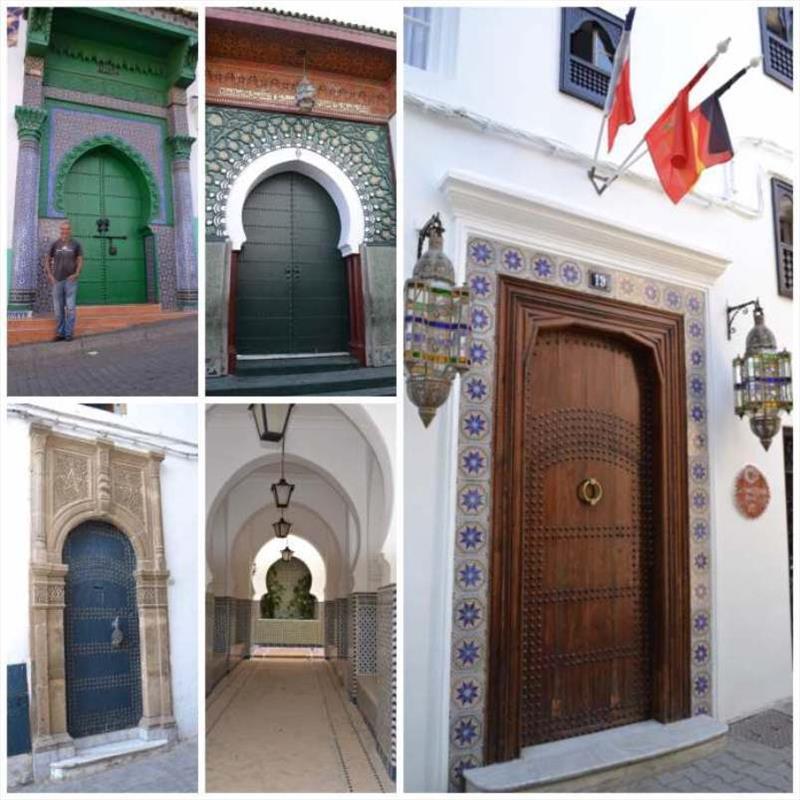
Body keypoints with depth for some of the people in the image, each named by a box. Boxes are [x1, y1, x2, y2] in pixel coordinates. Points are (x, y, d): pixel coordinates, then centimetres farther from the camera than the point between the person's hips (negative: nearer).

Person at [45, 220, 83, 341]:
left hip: (70, 280, -2)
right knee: (58, 309, 6)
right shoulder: (55, 244, 6)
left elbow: (80, 260, 3)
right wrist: (49, 275, 1)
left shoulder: (76, 244, 1)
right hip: (57, 280, 2)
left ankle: (69, 333, 6)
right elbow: (48, 260, 12)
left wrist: (76, 273, -11)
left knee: (70, 308, -1)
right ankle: (60, 333, 15)